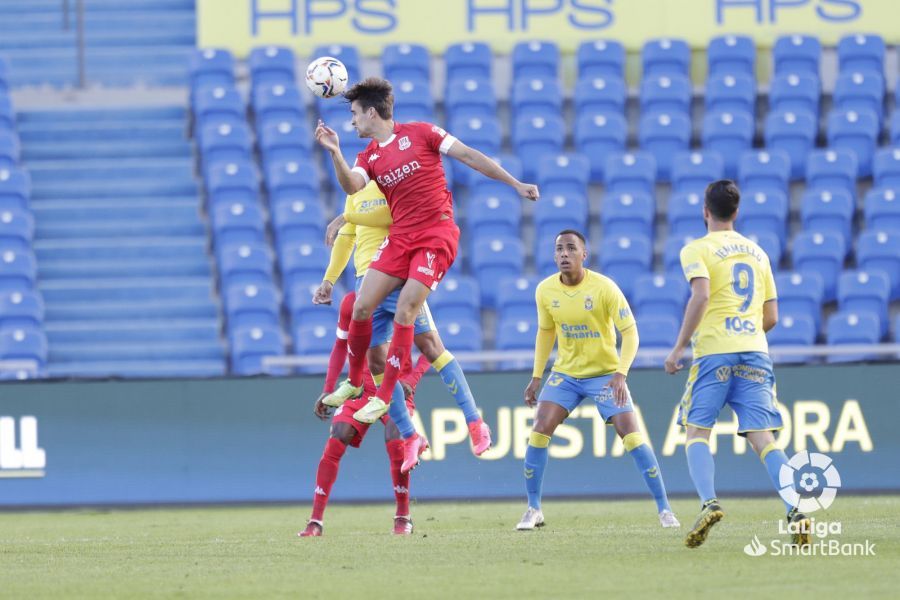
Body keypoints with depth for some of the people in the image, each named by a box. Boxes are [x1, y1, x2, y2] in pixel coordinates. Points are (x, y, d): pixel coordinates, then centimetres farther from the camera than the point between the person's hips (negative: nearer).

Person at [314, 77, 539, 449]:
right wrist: (334, 152, -23)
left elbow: (470, 157, 0)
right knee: (362, 307, -5)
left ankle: (384, 397, -9)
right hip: (399, 237, 5)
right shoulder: (369, 157, 11)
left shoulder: (420, 133, -1)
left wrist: (515, 184, -3)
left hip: (436, 235, -5)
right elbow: (352, 187, -9)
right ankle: (354, 381, 16)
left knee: (404, 312, -15)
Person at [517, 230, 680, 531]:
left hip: (605, 373, -3)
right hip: (565, 373, 3)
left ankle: (664, 509, -5)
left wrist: (620, 374, -30)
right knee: (539, 431, -11)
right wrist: (536, 377, 8)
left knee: (631, 435, -13)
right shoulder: (545, 291, -6)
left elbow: (630, 332, -17)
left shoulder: (605, 288, -19)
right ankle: (533, 509, 3)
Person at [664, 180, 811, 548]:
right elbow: (771, 317, 18)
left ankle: (708, 502, -20)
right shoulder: (757, 253, 19)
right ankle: (795, 510, -22)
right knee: (762, 438, -3)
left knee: (697, 432, 3)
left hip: (714, 352, -4)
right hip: (755, 353, 4)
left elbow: (700, 296, -15)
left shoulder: (697, 250, 2)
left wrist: (679, 347, -10)